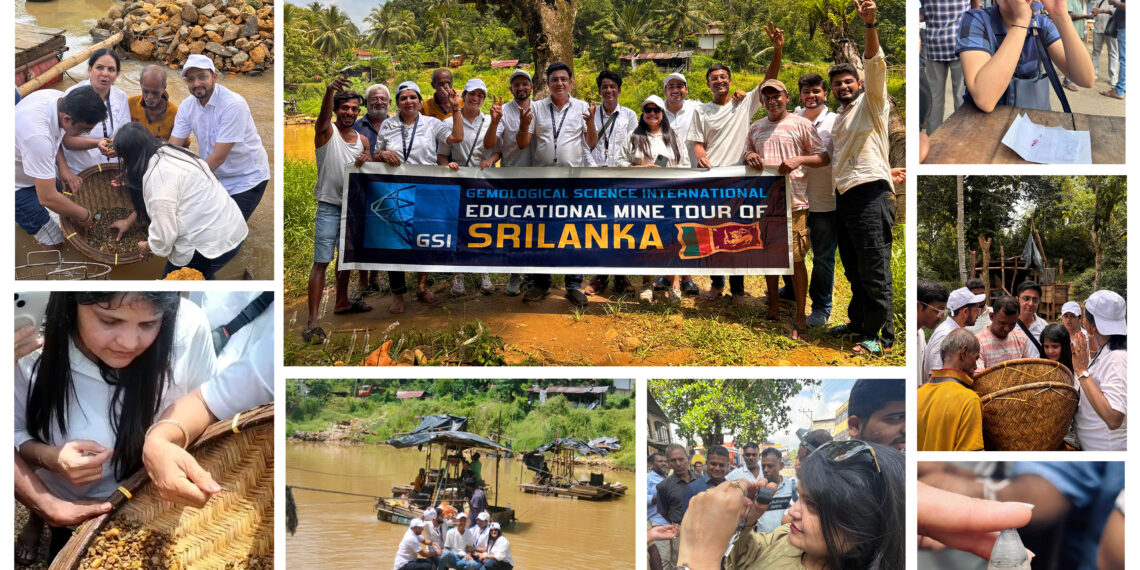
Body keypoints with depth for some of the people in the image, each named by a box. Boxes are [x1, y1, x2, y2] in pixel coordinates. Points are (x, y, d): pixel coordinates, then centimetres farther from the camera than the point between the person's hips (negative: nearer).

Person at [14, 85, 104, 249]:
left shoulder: (62, 99, -20)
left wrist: (63, 168, -8)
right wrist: (83, 216, -20)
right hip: (16, 184, -8)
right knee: (55, 243, -3)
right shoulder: (38, 137, -44)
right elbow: (48, 198, -34)